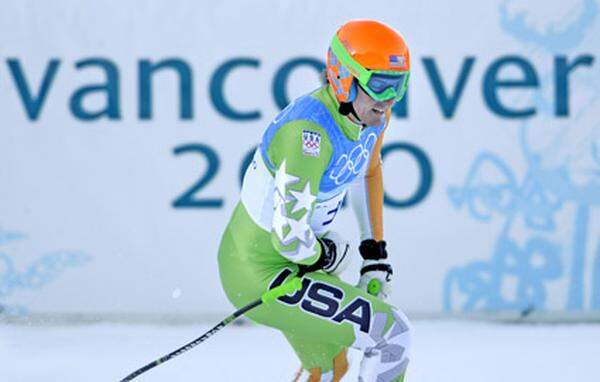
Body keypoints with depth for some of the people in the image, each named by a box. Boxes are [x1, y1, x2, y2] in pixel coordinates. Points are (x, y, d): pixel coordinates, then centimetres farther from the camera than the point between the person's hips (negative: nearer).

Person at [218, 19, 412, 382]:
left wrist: (375, 253, 15)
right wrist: (328, 256, -13)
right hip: (261, 275, -10)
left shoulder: (372, 113, -5)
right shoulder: (310, 133, -33)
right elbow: (290, 237, -34)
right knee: (394, 334, -10)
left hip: (293, 257, 10)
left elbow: (368, 170, 18)